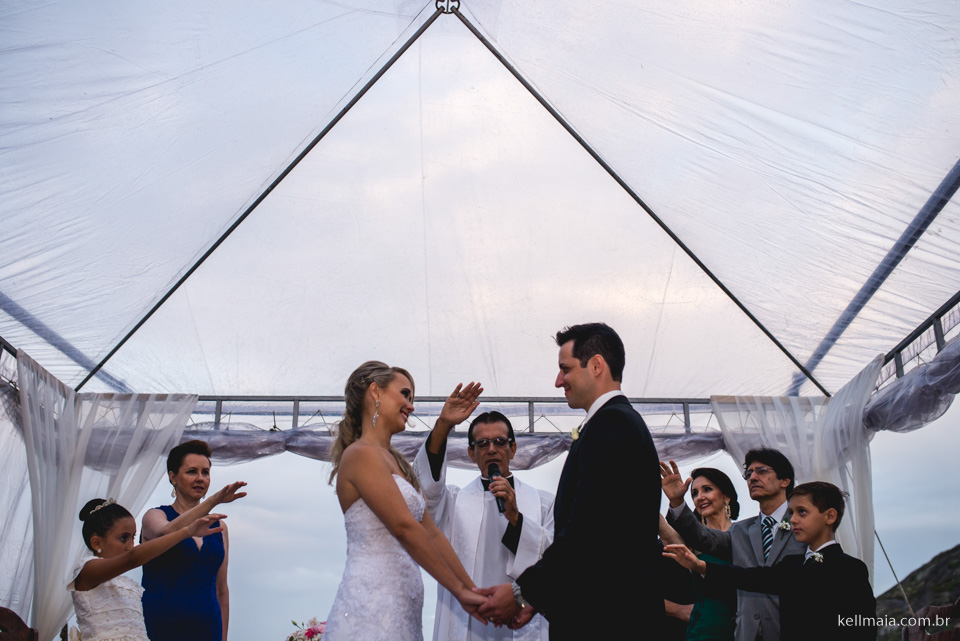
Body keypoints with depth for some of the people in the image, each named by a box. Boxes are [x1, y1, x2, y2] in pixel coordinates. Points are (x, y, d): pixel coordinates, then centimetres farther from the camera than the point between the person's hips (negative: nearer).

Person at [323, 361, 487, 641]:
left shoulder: (396, 463, 18)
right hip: (372, 603, -8)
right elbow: (404, 528, -17)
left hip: (401, 605, 8)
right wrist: (460, 591, -14)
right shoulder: (361, 454, -10)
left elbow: (431, 534, 14)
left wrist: (472, 590, 8)